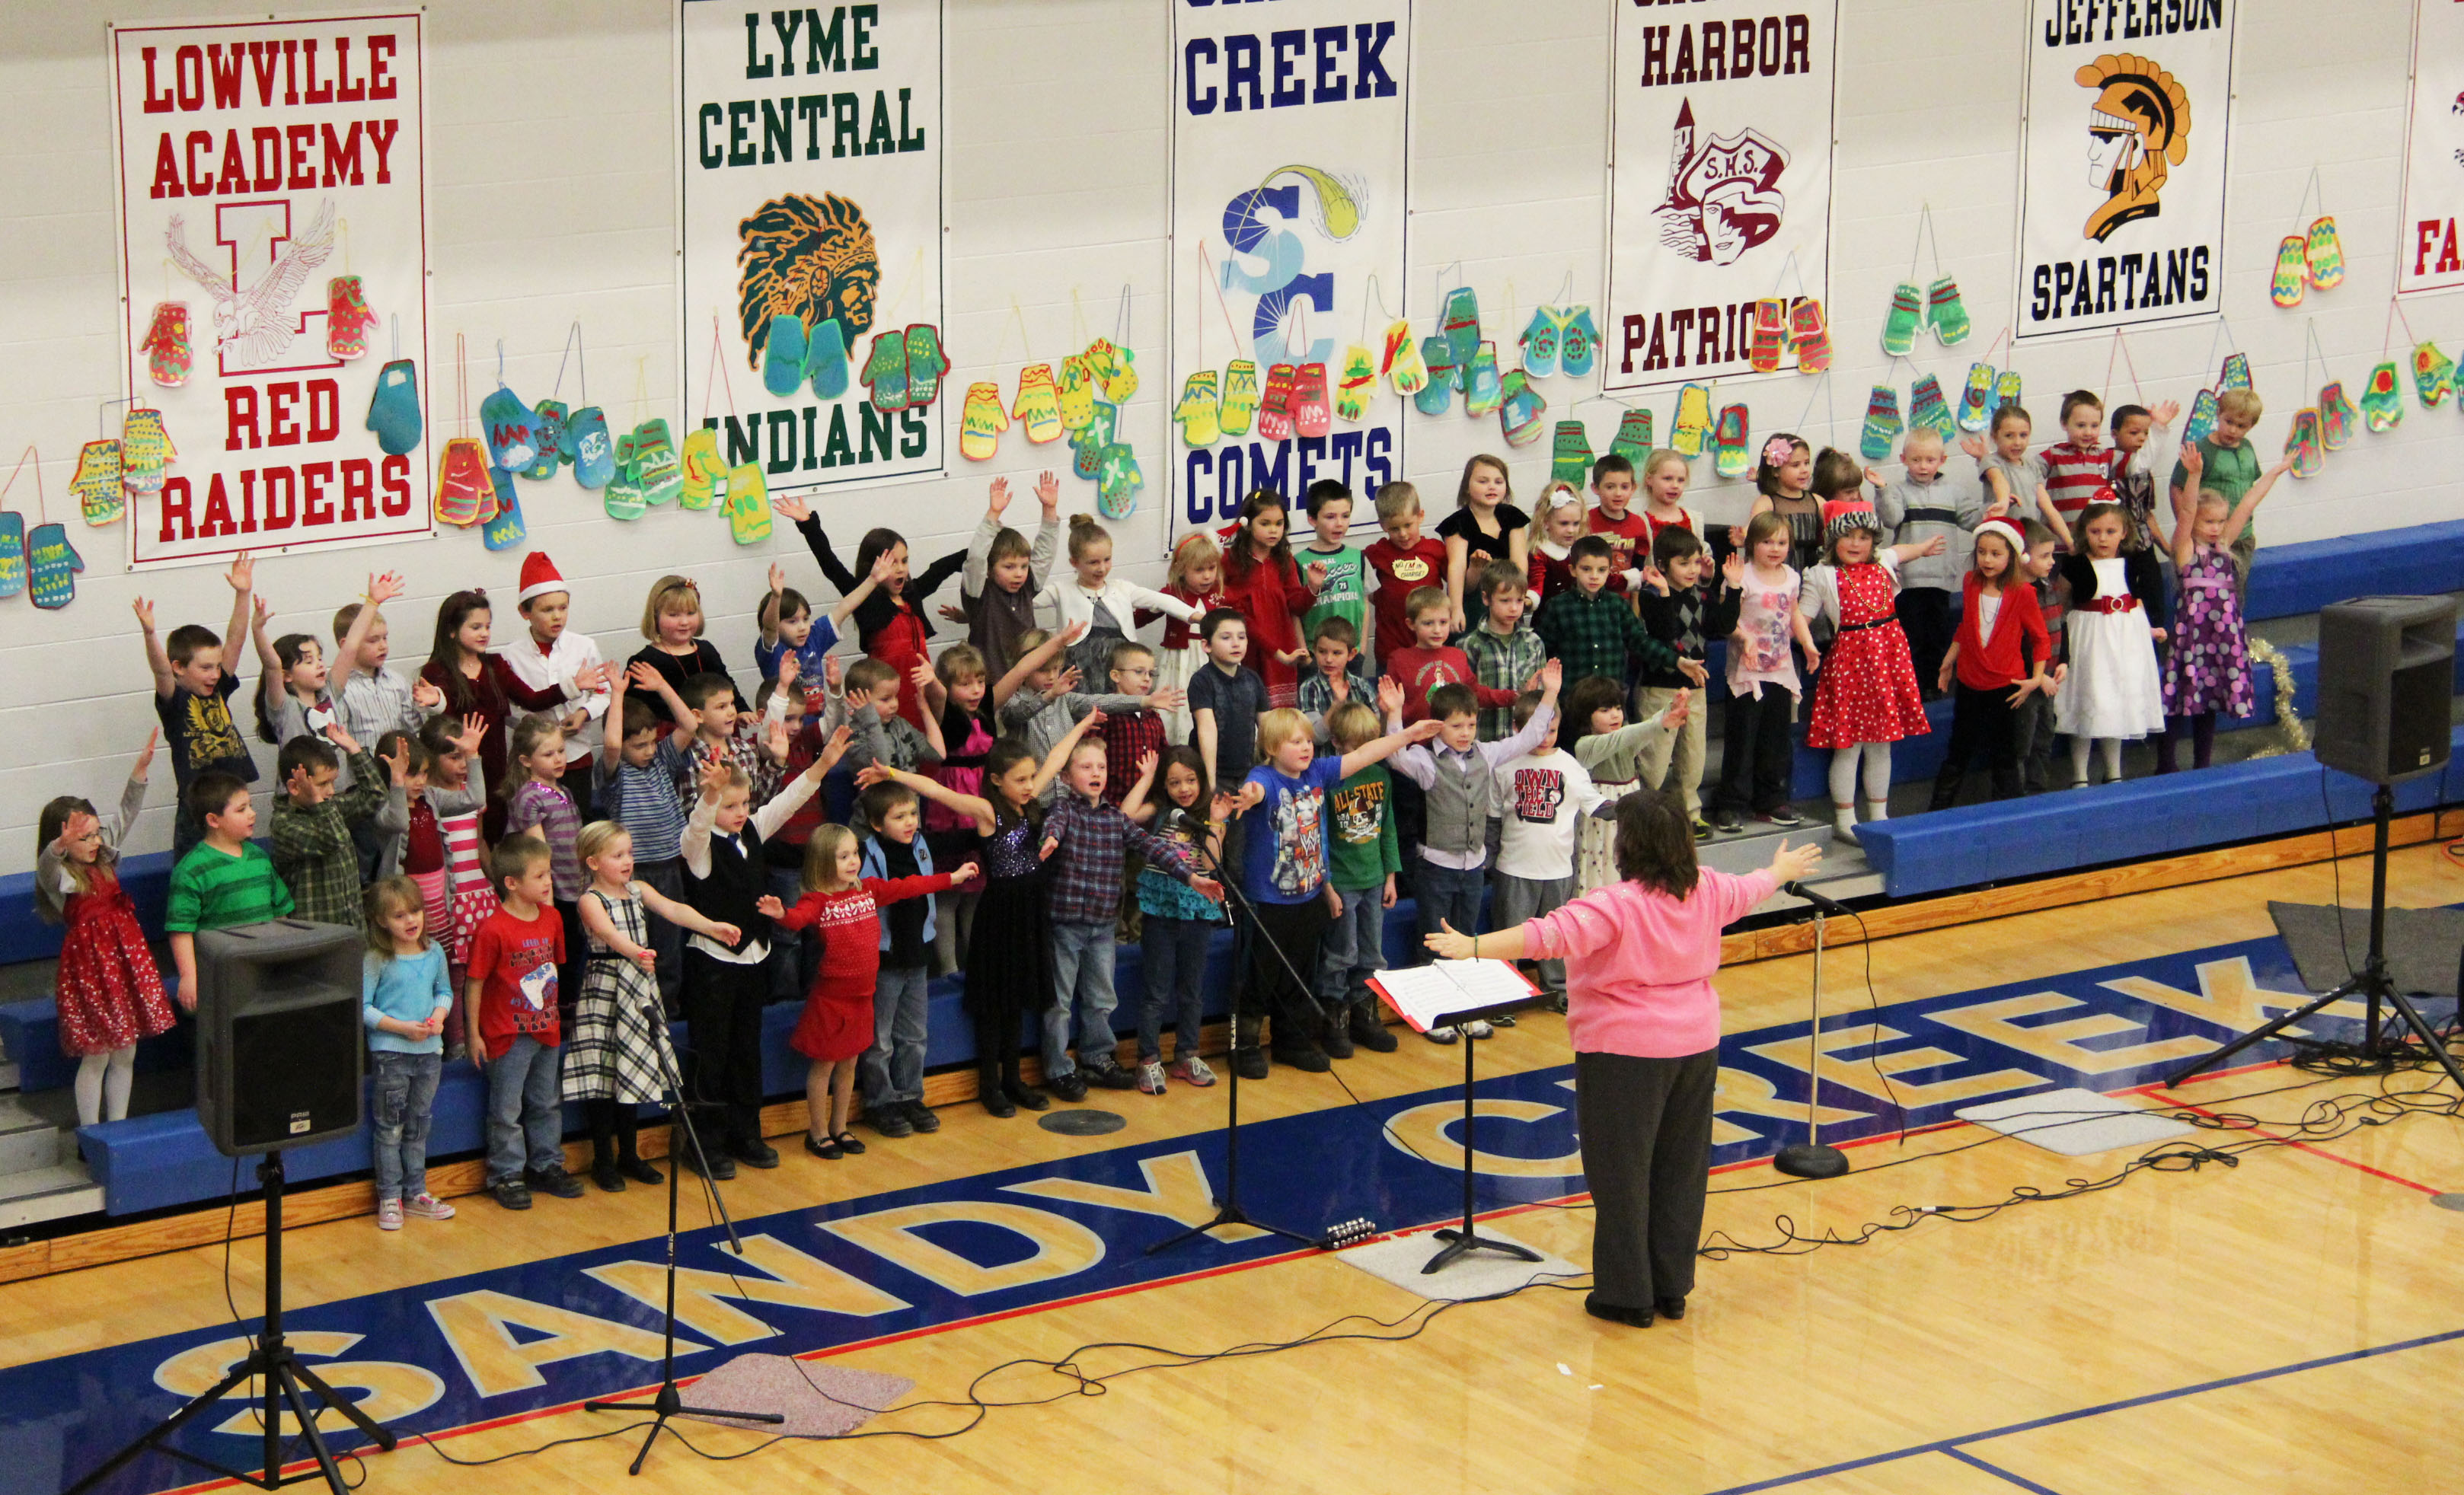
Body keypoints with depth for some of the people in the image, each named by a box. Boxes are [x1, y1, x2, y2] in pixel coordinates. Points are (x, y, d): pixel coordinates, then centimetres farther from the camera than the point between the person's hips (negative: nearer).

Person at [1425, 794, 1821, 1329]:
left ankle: (1629, 1295, 10)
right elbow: (1749, 890, 23)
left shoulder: (1617, 905, -22)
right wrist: (1782, 871, 45)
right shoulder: (1706, 890, 1)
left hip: (1625, 1051, -7)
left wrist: (1474, 948, -36)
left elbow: (1550, 936, -33)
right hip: (1696, 1044, 7)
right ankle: (1672, 1288, 25)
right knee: (1680, 1170, 16)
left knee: (1621, 1173, 4)